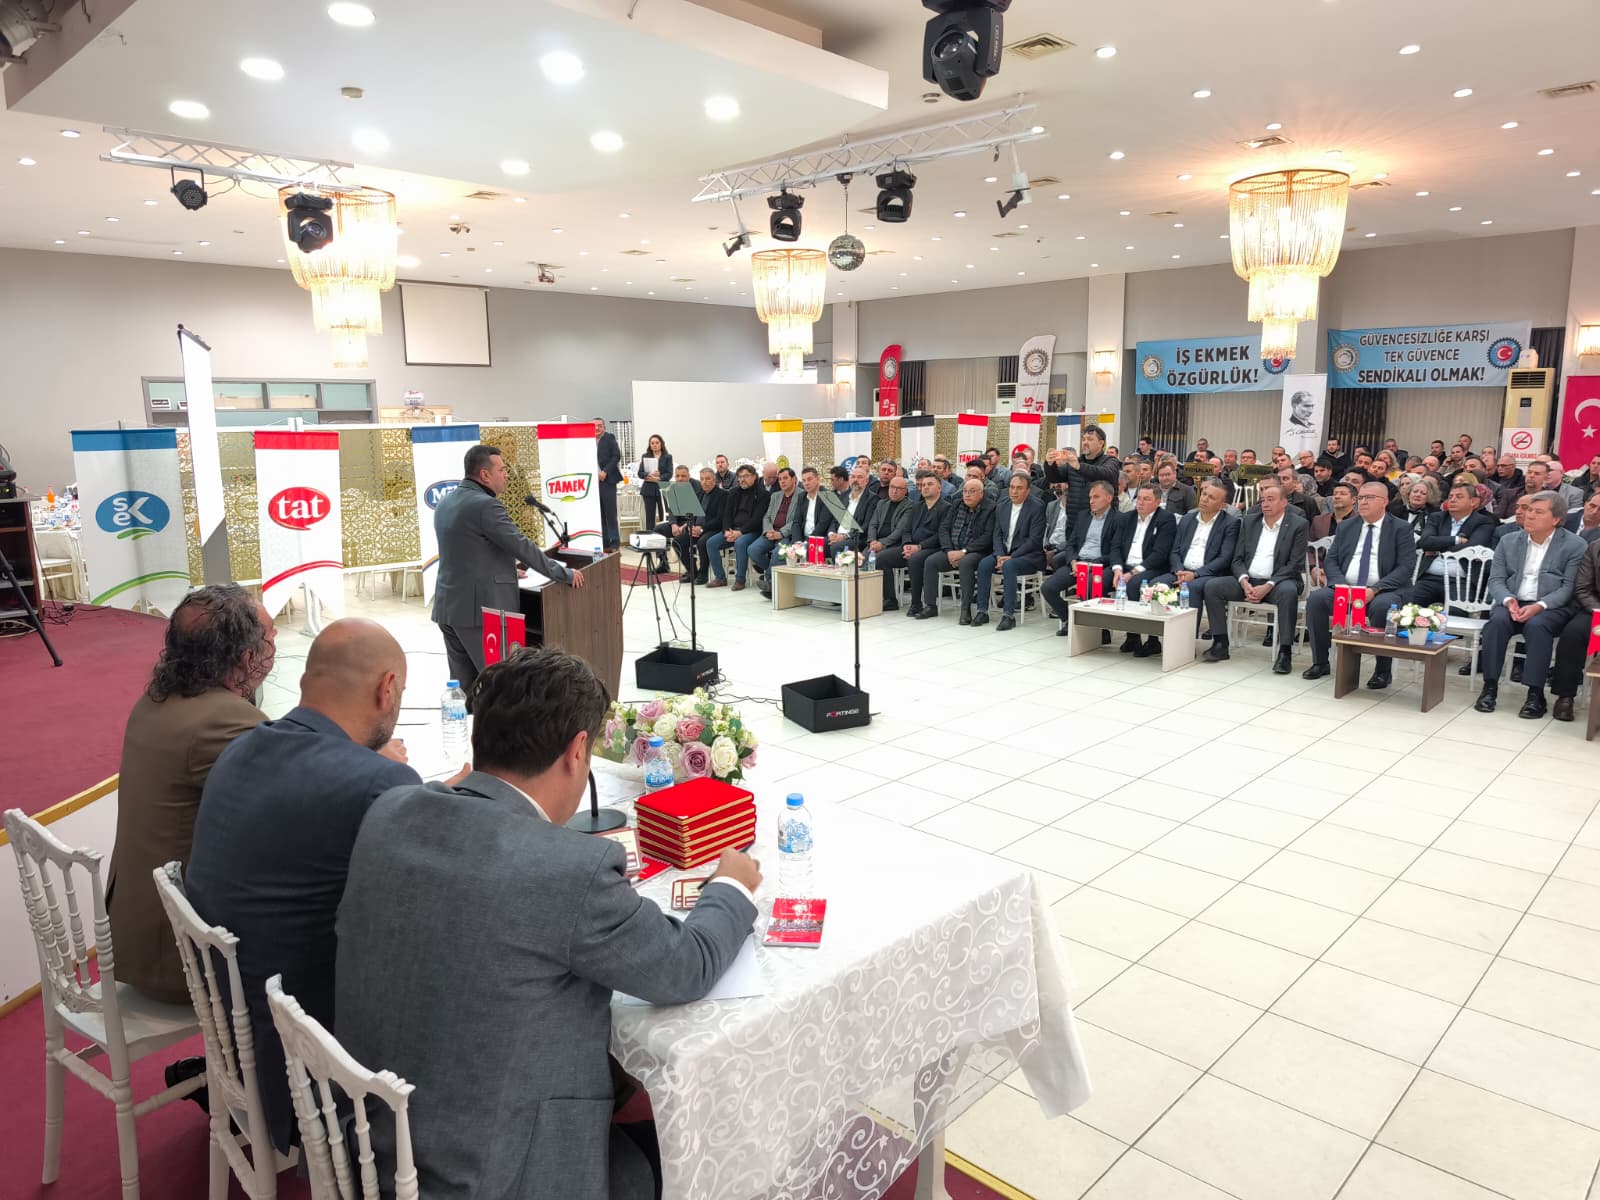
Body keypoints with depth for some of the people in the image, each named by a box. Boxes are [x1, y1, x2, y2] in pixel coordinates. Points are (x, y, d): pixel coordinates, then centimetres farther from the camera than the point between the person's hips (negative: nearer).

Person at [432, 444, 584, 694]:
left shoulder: (445, 504, 14)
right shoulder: (486, 505, -15)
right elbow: (522, 547, -15)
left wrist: (505, 568, 33)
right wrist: (564, 574, -7)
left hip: (449, 608, 9)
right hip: (480, 610, -9)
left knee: (464, 686, 12)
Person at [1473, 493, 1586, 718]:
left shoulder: (1575, 545, 1)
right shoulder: (1509, 542, 12)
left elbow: (1569, 587, -6)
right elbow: (1496, 580, 6)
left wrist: (1539, 606, -22)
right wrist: (1509, 600, -15)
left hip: (1552, 607, -3)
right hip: (1513, 603, 3)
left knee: (1537, 625, -35)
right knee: (1497, 621, -30)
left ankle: (1535, 694, -29)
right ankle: (1490, 687, -25)